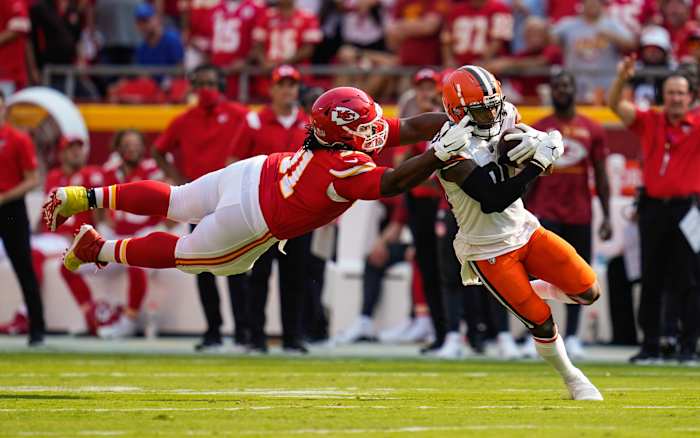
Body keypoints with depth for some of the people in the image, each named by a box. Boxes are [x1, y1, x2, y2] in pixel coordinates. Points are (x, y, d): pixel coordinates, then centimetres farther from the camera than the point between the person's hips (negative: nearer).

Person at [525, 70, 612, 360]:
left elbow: (601, 177, 8)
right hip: (544, 214, -1)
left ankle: (572, 337, 13)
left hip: (580, 215, 1)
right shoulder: (538, 130, 5)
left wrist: (607, 216, 2)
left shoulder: (592, 130, 6)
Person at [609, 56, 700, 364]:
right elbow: (615, 105, 0)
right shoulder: (649, 122, 8)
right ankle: (650, 346, 12)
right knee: (651, 280, 7)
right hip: (653, 208, 2)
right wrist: (621, 79, -18)